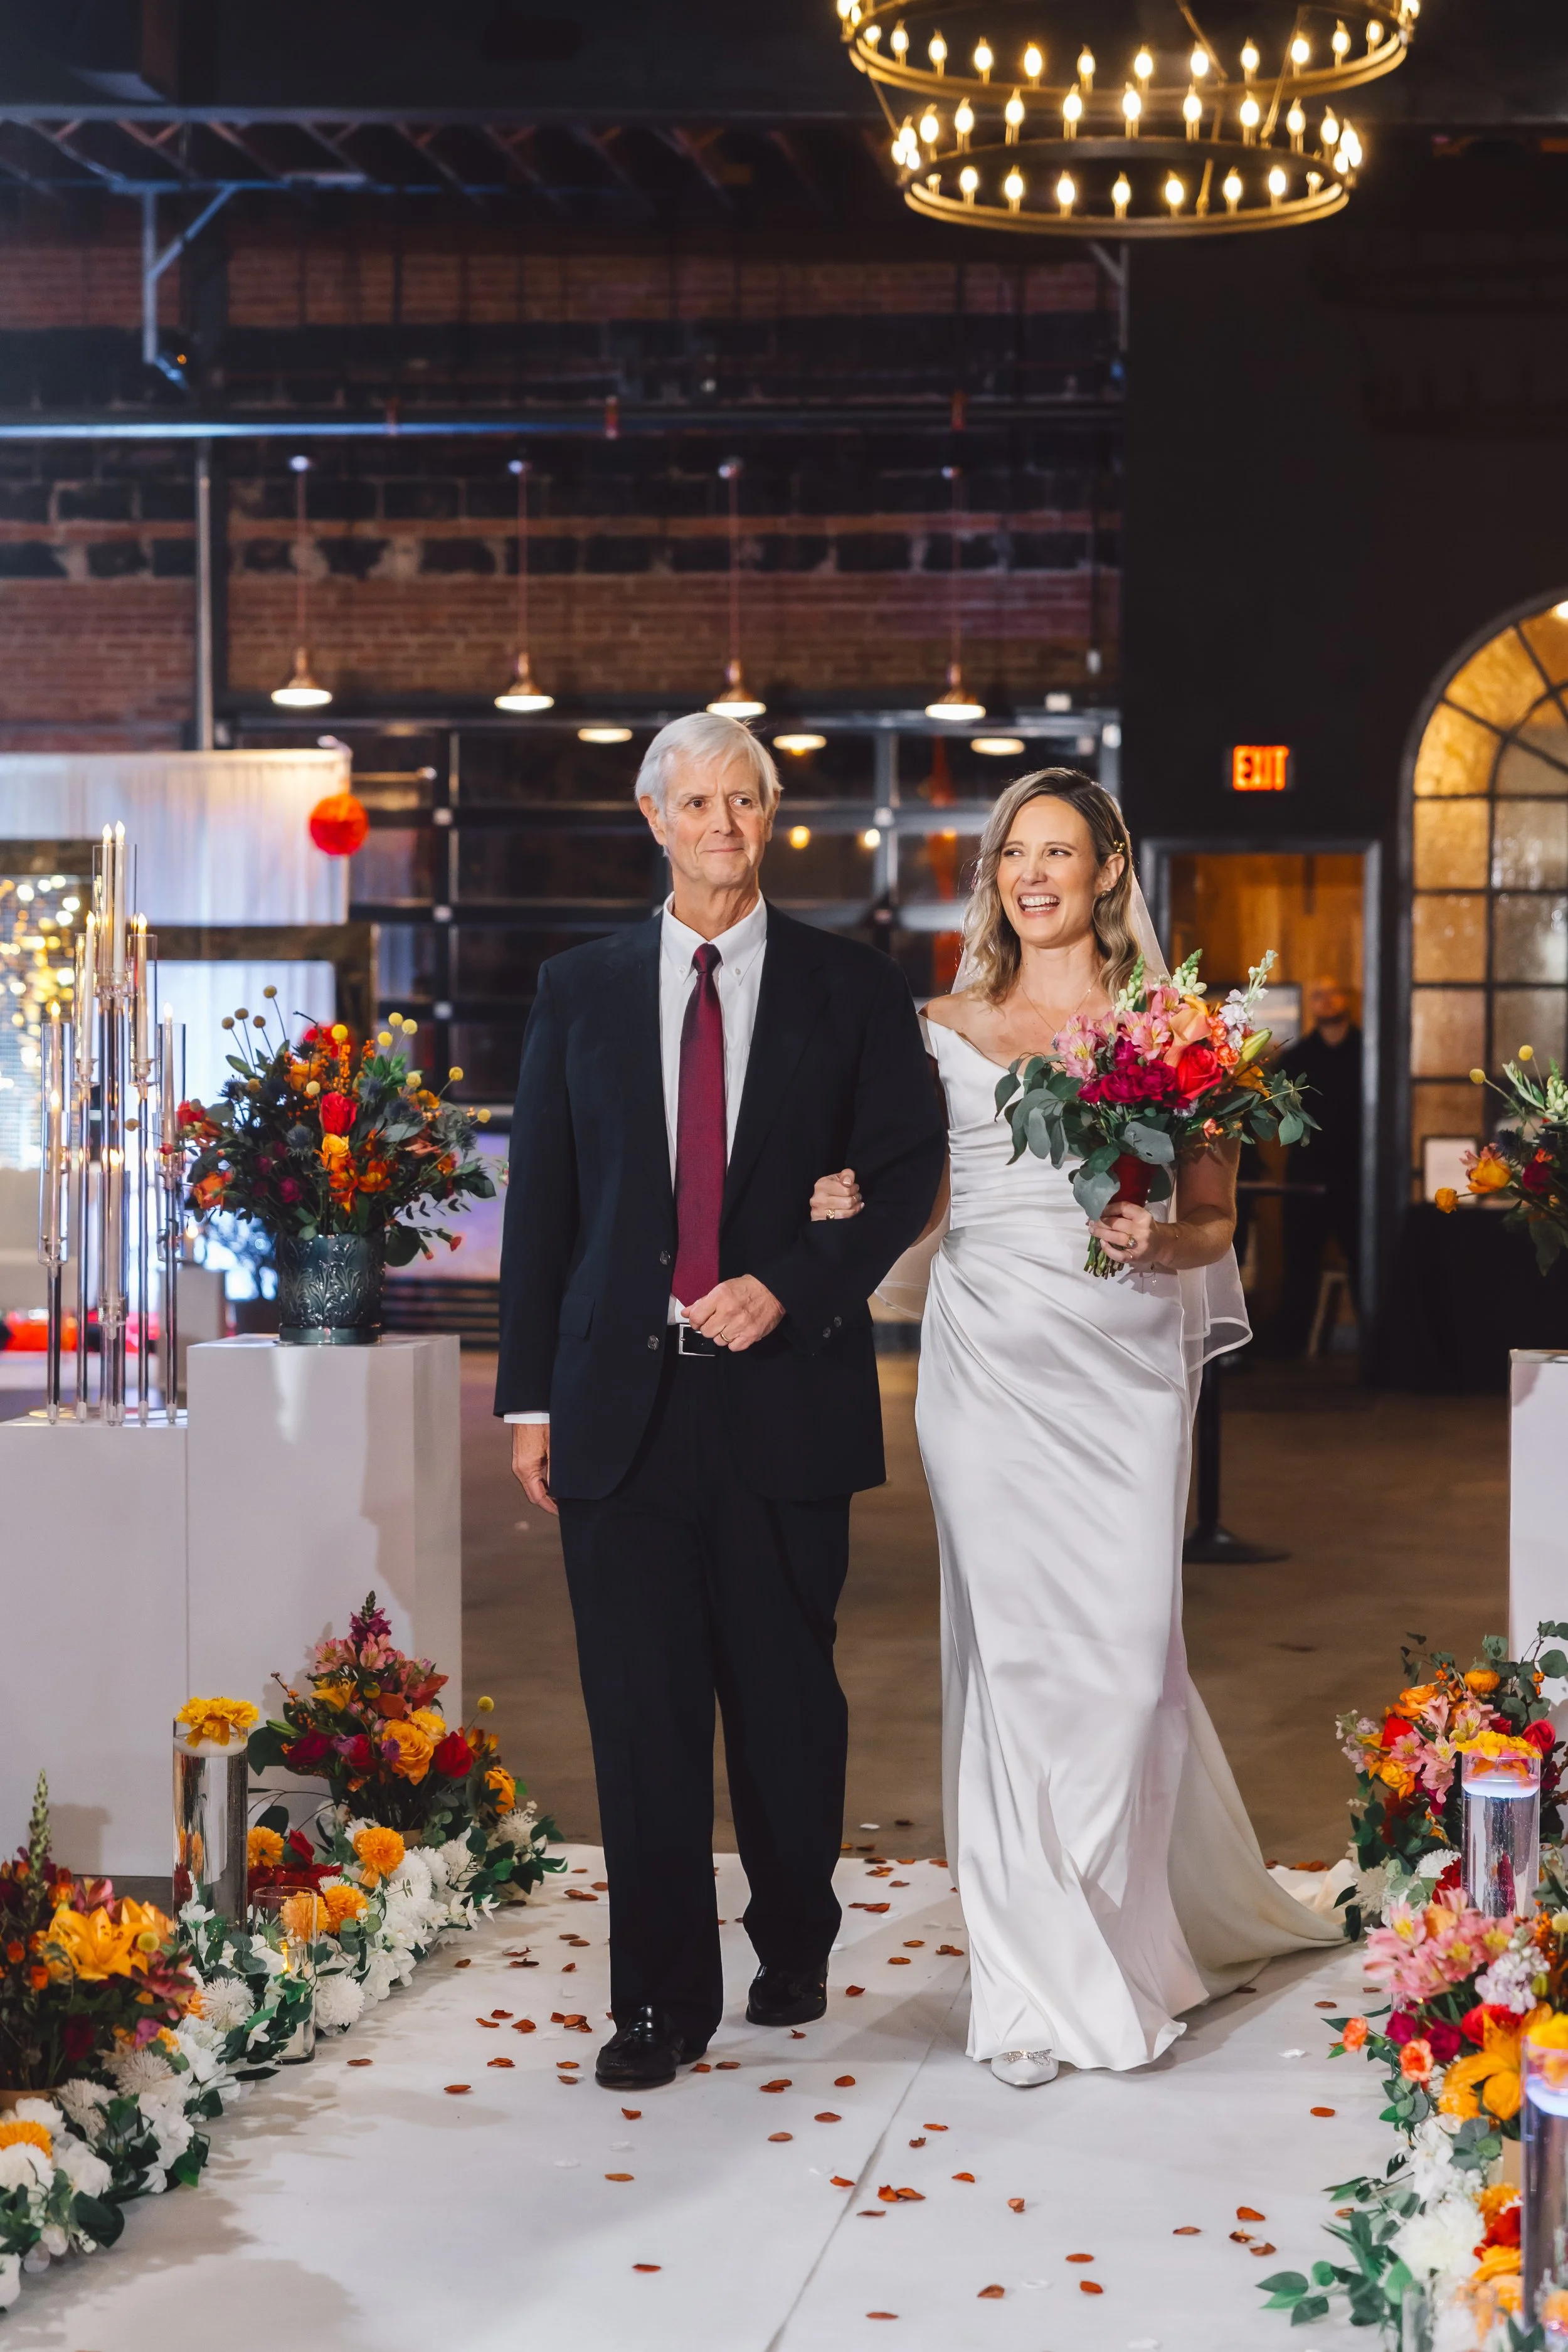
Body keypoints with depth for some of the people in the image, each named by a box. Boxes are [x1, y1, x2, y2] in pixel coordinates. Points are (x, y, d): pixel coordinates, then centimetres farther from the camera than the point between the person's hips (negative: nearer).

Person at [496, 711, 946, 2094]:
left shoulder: (851, 988, 5)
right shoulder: (580, 990, 9)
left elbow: (907, 1174, 3)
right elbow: (542, 1198, 8)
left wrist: (791, 1288, -10)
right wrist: (530, 1394, 4)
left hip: (783, 1392, -1)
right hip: (621, 1398, 1)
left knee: (789, 1694, 8)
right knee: (641, 1707, 1)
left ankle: (795, 1946, 29)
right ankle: (665, 1993, 10)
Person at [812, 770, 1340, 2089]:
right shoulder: (946, 1030, 12)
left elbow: (1217, 1218, 9)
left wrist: (1158, 1241, -12)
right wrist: (847, 1201, -5)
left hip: (1122, 1359, -1)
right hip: (990, 1360, 1)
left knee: (1125, 1650, -5)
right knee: (1010, 1649, -1)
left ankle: (1129, 1941, 14)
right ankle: (1040, 1977, 8)